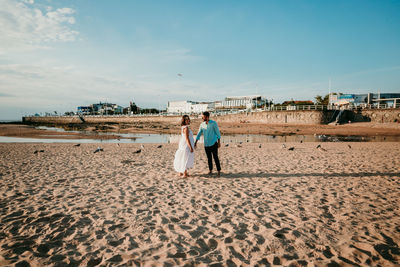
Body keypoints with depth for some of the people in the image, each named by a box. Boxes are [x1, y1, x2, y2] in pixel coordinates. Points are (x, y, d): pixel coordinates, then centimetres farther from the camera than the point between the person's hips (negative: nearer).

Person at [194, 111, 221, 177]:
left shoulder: (213, 123, -10)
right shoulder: (202, 124, 2)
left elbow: (218, 132, -5)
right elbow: (199, 134, 5)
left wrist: (219, 142, -7)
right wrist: (195, 142, -1)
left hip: (213, 143, -4)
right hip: (206, 144, 4)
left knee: (215, 157, -5)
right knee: (209, 158, 10)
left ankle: (219, 171, 3)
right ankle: (210, 170, 23)